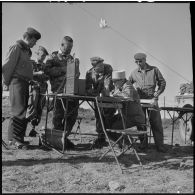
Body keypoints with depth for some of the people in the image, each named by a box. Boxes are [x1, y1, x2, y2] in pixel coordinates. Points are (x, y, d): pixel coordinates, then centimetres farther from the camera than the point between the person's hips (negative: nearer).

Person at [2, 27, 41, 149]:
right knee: (19, 111, -13)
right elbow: (7, 66, -10)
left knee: (23, 113, 7)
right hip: (17, 81, -9)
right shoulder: (16, 48, -4)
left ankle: (17, 139, 12)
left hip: (25, 83, 9)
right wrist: (7, 82, -5)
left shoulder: (27, 51, 22)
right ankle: (14, 139, -10)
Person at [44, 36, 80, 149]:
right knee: (59, 115, -2)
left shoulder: (71, 58, 21)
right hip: (59, 90, -5)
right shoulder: (53, 57, 5)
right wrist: (63, 69, -14)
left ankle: (65, 137, 17)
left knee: (73, 114, 4)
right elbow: (47, 70, -10)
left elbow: (76, 75, 20)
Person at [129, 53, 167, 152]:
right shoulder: (134, 73, 9)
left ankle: (160, 145, 0)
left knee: (156, 123, -5)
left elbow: (162, 83, 5)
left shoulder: (154, 70, 4)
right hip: (139, 100, 2)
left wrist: (156, 96, -5)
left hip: (152, 99, -2)